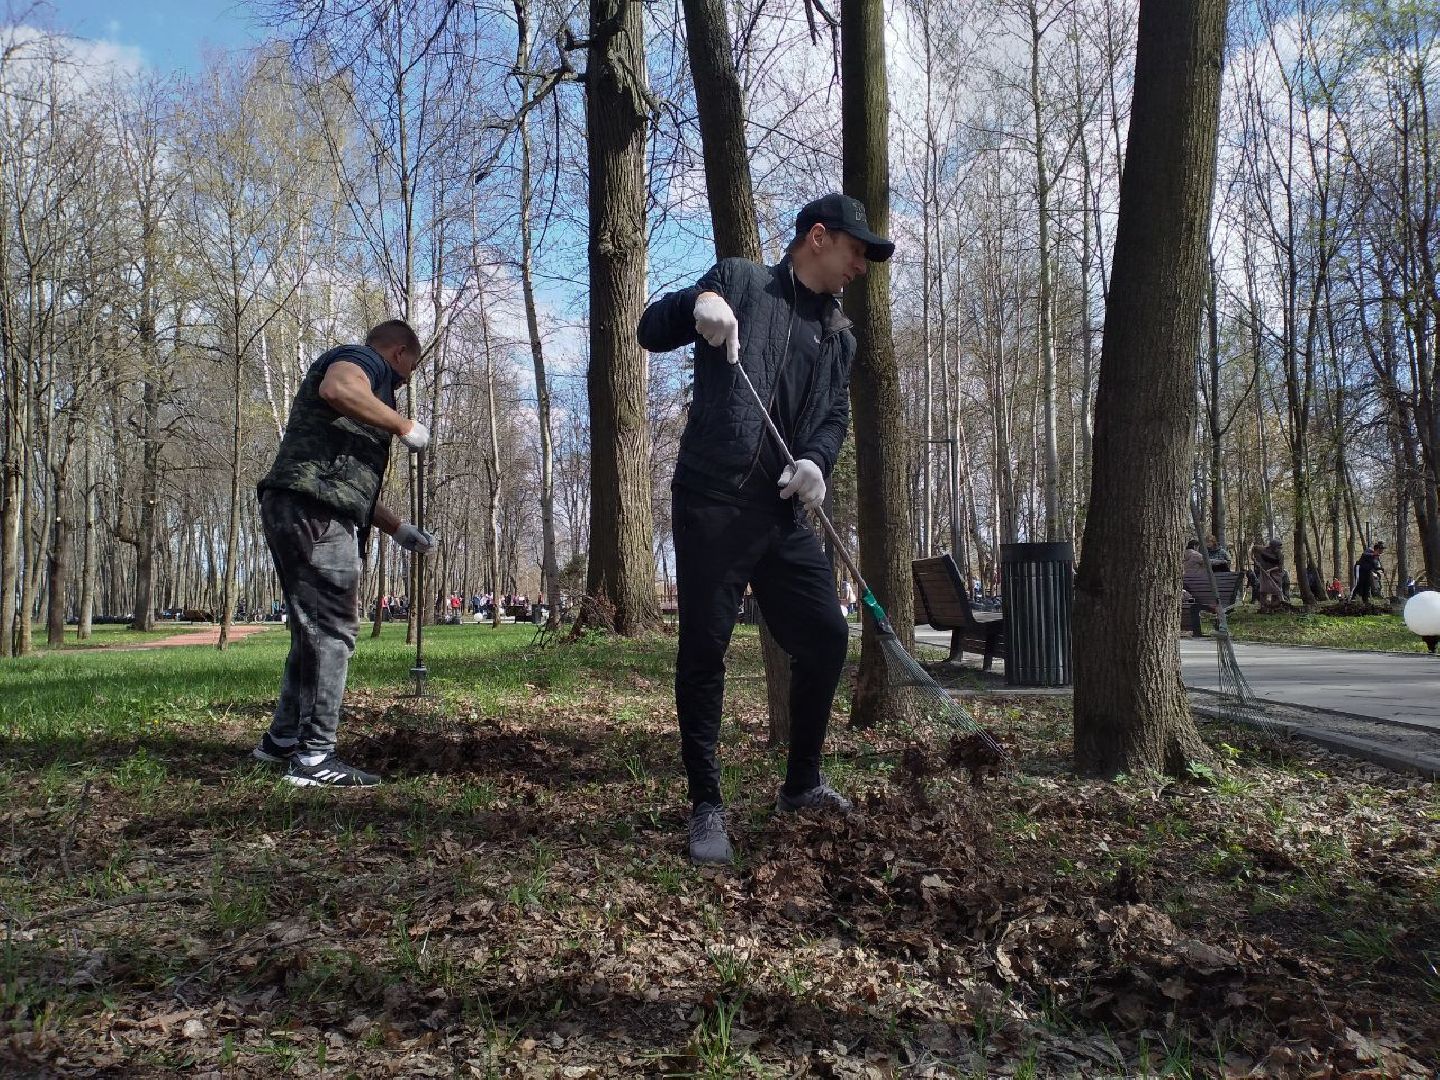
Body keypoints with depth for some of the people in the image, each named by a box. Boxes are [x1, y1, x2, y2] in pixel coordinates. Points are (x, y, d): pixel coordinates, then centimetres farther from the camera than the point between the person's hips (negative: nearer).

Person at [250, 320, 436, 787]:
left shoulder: (364, 377, 33)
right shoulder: (361, 359, 3)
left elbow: (352, 483, 35)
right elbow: (338, 389, -26)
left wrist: (399, 529, 33)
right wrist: (404, 425, -15)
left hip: (302, 515, 11)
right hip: (313, 511, -11)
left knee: (315, 630, 17)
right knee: (332, 630, -10)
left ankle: (282, 739, 26)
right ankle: (314, 757, -8)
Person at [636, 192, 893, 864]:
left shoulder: (840, 336, 20)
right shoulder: (739, 282, 6)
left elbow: (835, 418, 12)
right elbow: (650, 332, 2)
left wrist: (816, 461, -11)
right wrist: (696, 303, -20)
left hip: (783, 515, 6)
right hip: (711, 504, -6)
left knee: (826, 638, 7)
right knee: (704, 650, -4)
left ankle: (801, 784, 26)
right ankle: (706, 807, 8)